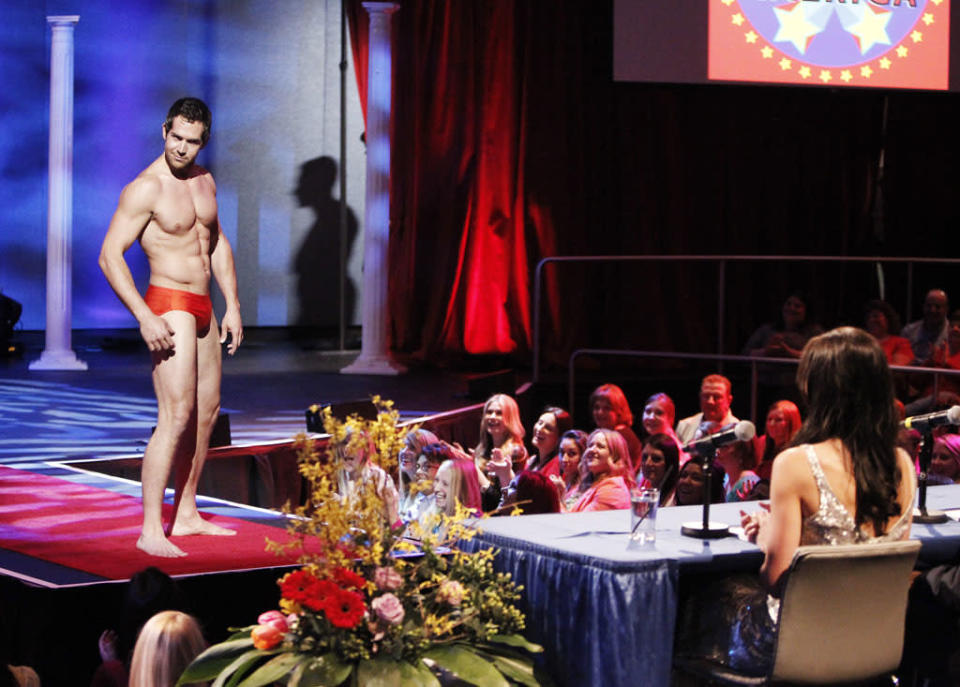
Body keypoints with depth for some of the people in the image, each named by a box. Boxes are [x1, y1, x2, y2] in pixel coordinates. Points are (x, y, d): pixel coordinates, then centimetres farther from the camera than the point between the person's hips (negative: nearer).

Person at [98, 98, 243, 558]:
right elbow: (110, 255, -18)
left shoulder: (204, 181, 10)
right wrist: (145, 317, -24)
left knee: (207, 411, 12)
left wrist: (232, 304, 14)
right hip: (169, 306, -9)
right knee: (176, 416, -15)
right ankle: (151, 531, -14)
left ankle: (186, 515, 22)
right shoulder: (145, 189, -15)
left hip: (202, 307, 9)